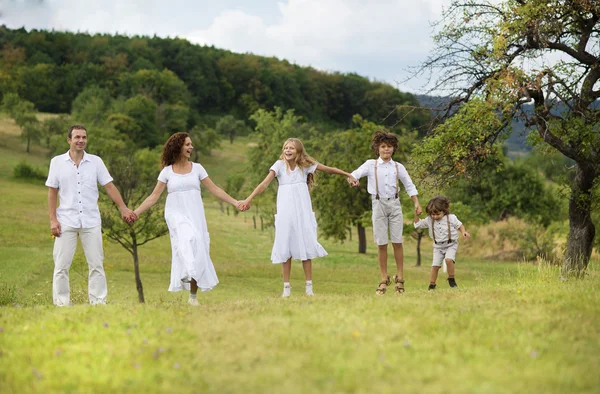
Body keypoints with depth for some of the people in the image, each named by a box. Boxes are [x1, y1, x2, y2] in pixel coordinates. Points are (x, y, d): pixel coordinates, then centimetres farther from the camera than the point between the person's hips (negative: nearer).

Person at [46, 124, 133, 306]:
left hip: (91, 221, 1)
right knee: (61, 265, -2)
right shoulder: (57, 162, 3)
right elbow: (52, 192, 4)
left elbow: (109, 186, 5)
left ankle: (98, 302, 6)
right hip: (66, 221, -1)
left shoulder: (96, 161, 5)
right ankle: (61, 303, 4)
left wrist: (123, 207, -4)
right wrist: (53, 220, -2)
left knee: (96, 264, 1)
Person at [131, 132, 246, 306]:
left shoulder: (197, 168, 7)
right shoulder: (167, 171, 3)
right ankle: (187, 273, -41)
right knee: (188, 238, -34)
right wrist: (137, 212, -8)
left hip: (195, 215, 2)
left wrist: (235, 202, 2)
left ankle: (193, 296, 6)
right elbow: (154, 196, 2)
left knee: (197, 251, -2)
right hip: (177, 215, -2)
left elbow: (214, 189, 8)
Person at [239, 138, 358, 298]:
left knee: (305, 245, 1)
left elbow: (329, 169, 8)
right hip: (285, 211, -1)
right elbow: (265, 183, -11)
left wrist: (348, 175, 10)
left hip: (302, 211, 1)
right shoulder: (280, 165, -4)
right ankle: (286, 286, 7)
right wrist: (249, 199, -21)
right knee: (285, 247, 1)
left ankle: (309, 286, 7)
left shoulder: (305, 164, 1)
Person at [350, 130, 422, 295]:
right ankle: (384, 279, 11)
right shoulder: (371, 164, 2)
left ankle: (399, 278, 8)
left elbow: (409, 186, 14)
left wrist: (417, 203, 6)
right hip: (379, 204, -1)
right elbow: (355, 174, -12)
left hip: (394, 204, 1)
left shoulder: (398, 167, 7)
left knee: (397, 241, -1)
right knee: (381, 243, 1)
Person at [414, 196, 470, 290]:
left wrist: (463, 232, -16)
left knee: (449, 259, -29)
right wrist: (416, 214, -5)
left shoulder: (451, 218, -8)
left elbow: (459, 226, 3)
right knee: (435, 265, -5)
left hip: (451, 244, -3)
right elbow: (417, 224, 9)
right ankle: (432, 285, 8)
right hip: (438, 246, 3)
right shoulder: (429, 220, -1)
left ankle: (451, 279, -10)